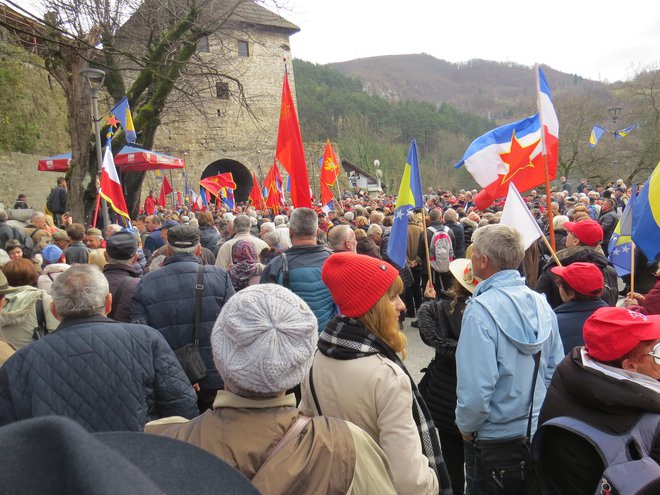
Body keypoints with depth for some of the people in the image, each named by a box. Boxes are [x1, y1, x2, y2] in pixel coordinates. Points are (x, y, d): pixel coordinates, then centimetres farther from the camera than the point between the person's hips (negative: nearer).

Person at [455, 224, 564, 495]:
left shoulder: (481, 310, -25)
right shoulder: (541, 303, -4)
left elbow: (476, 387, -27)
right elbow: (555, 369, 4)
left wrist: (466, 426, -9)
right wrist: (538, 409, 16)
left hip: (494, 436, -6)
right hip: (540, 430, 6)